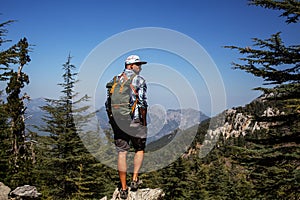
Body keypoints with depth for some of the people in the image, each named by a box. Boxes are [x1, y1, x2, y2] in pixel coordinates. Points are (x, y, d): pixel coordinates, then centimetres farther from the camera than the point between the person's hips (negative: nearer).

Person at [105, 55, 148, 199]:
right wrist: (144, 122, -2)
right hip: (134, 122, -4)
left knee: (121, 153, 7)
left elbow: (108, 103, 12)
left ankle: (123, 188, 13)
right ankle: (135, 179, 10)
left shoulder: (114, 80, 13)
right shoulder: (139, 80, -4)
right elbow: (142, 103, -12)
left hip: (117, 122, 4)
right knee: (139, 149, 18)